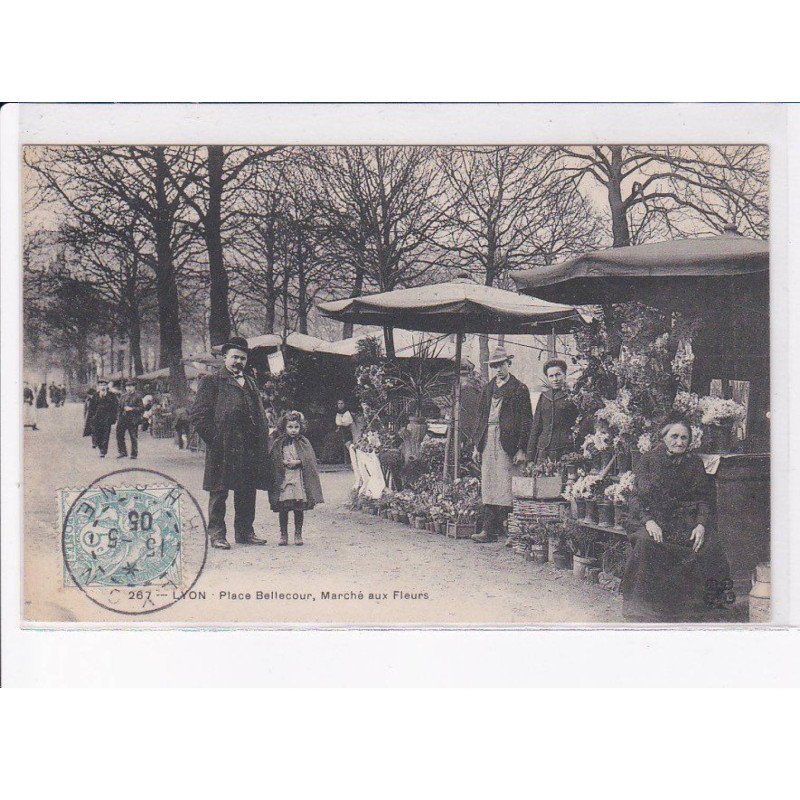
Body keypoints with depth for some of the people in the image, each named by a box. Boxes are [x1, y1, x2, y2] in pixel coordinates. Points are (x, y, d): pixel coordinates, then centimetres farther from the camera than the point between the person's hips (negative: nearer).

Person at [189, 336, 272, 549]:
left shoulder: (250, 382, 20)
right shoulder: (212, 381, -1)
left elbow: (260, 414, 24)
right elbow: (197, 414, -7)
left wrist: (263, 441, 12)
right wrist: (214, 438, -12)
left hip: (251, 448, 6)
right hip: (223, 448, -6)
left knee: (247, 492, 11)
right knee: (218, 492, -1)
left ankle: (245, 532, 21)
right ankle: (216, 534, 6)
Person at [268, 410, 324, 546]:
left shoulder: (303, 443, 5)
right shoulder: (278, 443, 4)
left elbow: (309, 460, -2)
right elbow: (273, 460, 1)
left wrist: (297, 462, -14)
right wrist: (284, 463, -14)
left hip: (299, 479, 0)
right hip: (282, 478, 0)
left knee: (299, 509, 4)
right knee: (282, 508, 2)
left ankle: (298, 534, 14)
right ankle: (283, 535, 13)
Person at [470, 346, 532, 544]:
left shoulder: (519, 389, 0)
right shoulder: (488, 388, 17)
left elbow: (525, 420, -4)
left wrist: (521, 449, -11)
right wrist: (477, 444, 11)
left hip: (507, 443, -6)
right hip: (488, 442, 6)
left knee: (505, 489, -8)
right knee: (488, 488, 6)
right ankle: (489, 530, 10)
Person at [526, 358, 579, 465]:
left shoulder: (572, 397, 2)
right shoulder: (543, 396, 11)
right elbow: (535, 427, 13)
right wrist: (530, 456, 9)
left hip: (564, 450, -3)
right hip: (543, 450, 3)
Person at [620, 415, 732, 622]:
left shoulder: (694, 462, 7)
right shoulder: (648, 461, 1)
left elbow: (704, 498, 5)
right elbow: (641, 497, -3)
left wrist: (701, 524, -14)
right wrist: (648, 521, -22)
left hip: (686, 518, 2)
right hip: (653, 516, -2)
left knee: (708, 544, -26)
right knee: (646, 542, -33)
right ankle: (647, 607, -23)